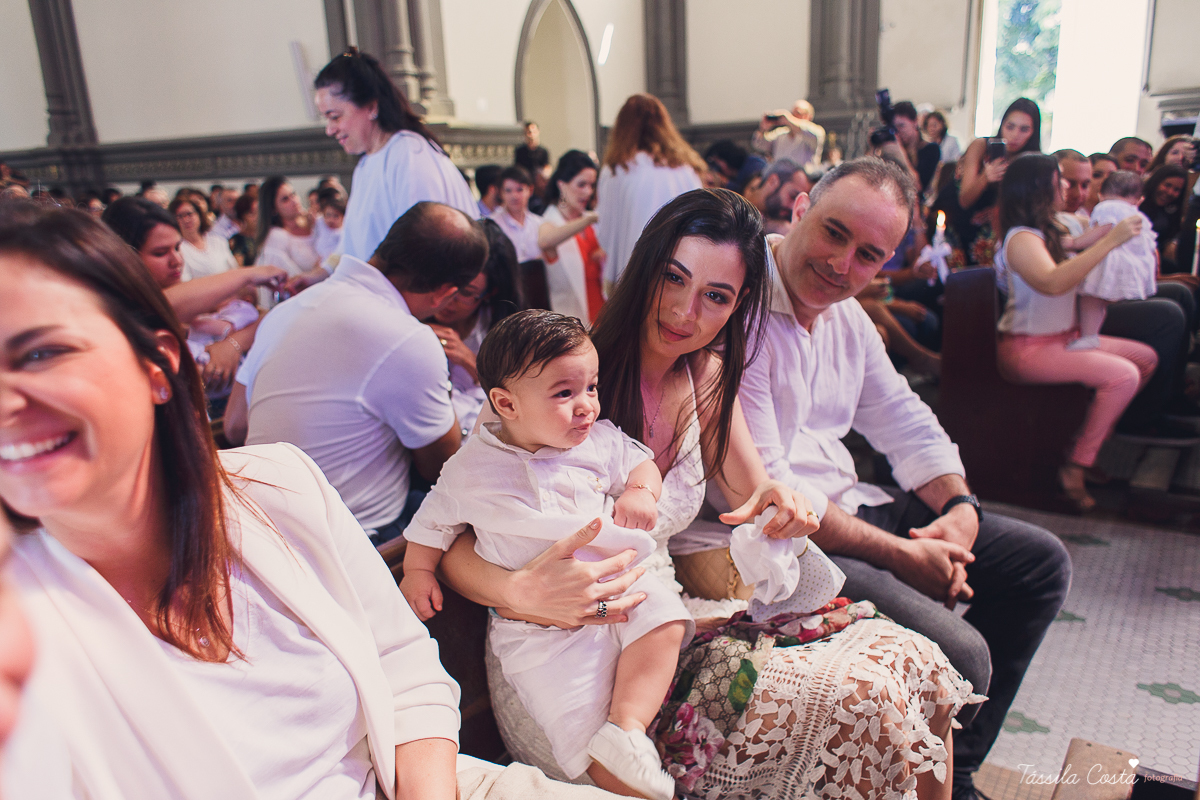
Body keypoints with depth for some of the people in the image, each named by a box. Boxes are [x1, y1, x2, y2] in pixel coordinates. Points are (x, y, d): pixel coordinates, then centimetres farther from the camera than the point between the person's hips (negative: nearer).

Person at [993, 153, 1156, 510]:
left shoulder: (1044, 233, 15)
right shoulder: (1021, 239, -18)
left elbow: (1074, 272, 30)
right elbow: (1052, 282, -37)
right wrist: (1110, 241, -34)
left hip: (1061, 337, 10)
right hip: (1027, 348, -10)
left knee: (1145, 358, 9)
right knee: (1123, 375, -23)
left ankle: (1092, 435, 13)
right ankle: (1075, 468, -16)